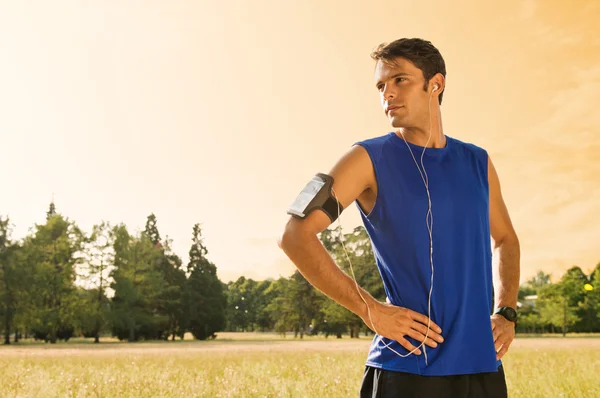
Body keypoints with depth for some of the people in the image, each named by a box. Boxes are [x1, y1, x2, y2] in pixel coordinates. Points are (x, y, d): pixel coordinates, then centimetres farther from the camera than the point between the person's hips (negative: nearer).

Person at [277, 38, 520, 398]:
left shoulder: (477, 163, 10)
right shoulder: (370, 159, -4)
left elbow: (506, 240, 25)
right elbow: (295, 235, -12)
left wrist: (506, 313, 9)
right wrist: (371, 310, -14)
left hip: (483, 366, 5)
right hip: (407, 368, -4)